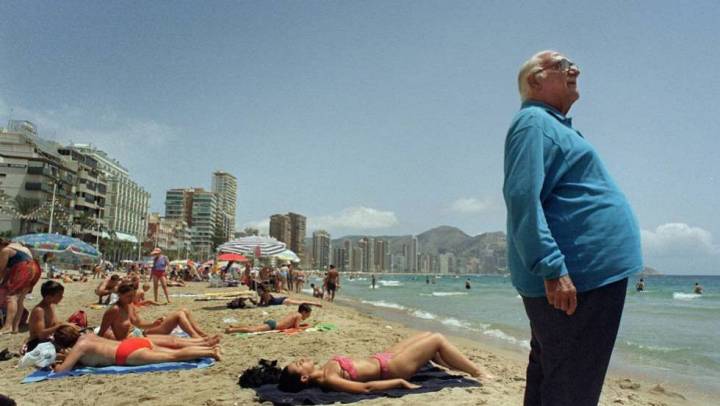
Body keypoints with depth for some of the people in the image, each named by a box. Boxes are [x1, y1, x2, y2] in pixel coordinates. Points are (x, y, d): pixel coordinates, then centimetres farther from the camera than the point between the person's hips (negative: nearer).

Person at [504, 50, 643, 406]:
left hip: (578, 274, 11)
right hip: (578, 275, -11)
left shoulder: (554, 125, 23)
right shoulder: (534, 122, -9)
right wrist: (552, 268, -28)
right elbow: (522, 199, -22)